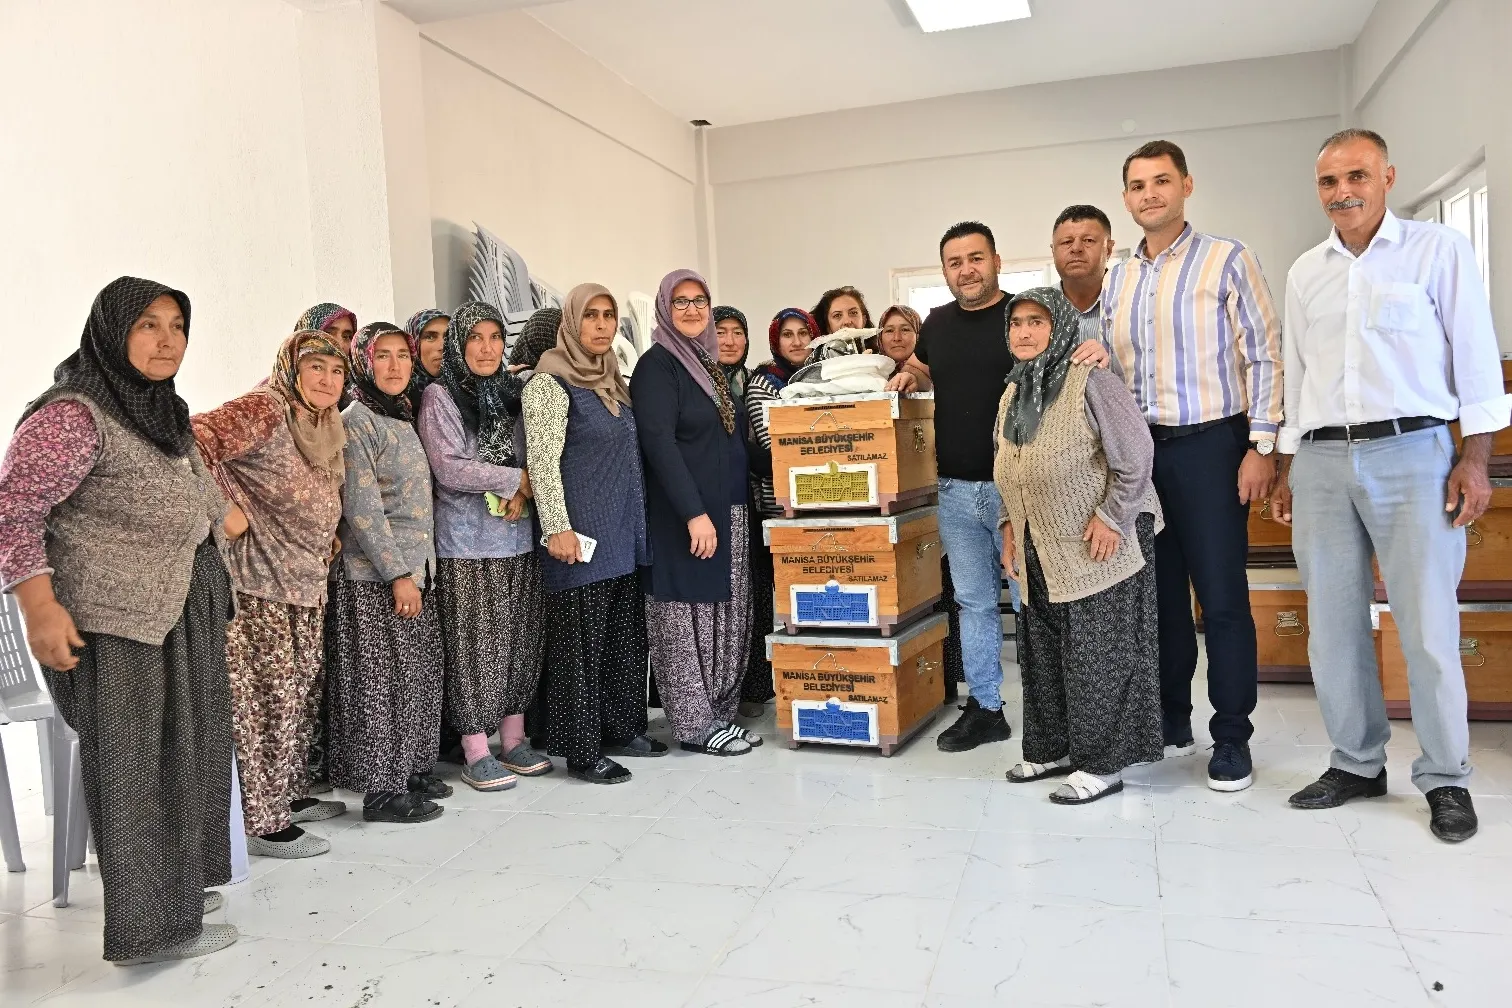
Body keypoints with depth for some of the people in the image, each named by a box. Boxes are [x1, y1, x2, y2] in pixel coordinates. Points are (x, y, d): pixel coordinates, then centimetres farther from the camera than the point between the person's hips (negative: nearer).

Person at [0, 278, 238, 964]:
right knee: (135, 766, 0)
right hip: (118, 625, -9)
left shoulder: (167, 412, 13)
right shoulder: (74, 414, -15)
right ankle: (152, 924, 11)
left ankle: (179, 881, 32)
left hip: (186, 616, 9)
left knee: (187, 753, 16)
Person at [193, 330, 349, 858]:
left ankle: (291, 793, 30)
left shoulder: (325, 428, 15)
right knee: (267, 699, -4)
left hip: (306, 583, 9)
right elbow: (196, 440, -25)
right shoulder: (263, 409, -12)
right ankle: (263, 821, 5)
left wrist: (328, 538, 14)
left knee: (301, 693, 16)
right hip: (259, 583, -9)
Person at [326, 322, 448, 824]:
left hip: (415, 570, 8)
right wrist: (397, 574, -18)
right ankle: (381, 789, 8)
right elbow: (361, 509, -16)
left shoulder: (403, 418, 14)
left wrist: (418, 569, 14)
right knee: (382, 680, -2)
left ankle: (412, 770, 24)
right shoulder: (356, 421, -10)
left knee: (419, 676, 12)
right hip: (375, 576, -8)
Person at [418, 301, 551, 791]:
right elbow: (449, 468, -13)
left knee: (520, 640, 9)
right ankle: (477, 753, 10)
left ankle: (514, 739, 22)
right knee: (475, 646, -1)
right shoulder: (440, 397, -4)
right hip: (468, 544, -5)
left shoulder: (510, 393, 12)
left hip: (518, 538, 6)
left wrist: (521, 493, -8)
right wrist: (516, 479, -10)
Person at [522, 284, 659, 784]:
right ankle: (582, 749, 8)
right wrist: (557, 528, -20)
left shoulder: (613, 380, 15)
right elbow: (542, 460, -14)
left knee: (626, 634, 12)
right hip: (583, 534, -8)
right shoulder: (551, 382, -8)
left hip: (625, 533, 8)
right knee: (582, 640, -1)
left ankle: (621, 728, 25)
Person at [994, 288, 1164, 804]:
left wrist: (1112, 516, -16)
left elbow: (1135, 453, -15)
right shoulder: (1012, 394, 11)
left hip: (1098, 546, -8)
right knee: (1044, 653, 13)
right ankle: (1054, 748, 27)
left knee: (1098, 655, -2)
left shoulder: (1090, 381, -13)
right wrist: (1011, 527, 12)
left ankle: (1102, 764, 8)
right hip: (1041, 552, 8)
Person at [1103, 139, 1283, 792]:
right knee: (1160, 591, 11)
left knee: (1222, 598, -2)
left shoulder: (1227, 261, -2)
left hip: (1209, 446, -5)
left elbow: (1264, 357, -6)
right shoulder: (1116, 281, 12)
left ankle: (1231, 739, 10)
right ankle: (1172, 721, 24)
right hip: (1139, 450, 5)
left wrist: (1261, 447, -11)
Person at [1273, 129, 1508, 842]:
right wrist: (1287, 471, 15)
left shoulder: (1439, 250, 4)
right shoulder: (1304, 273, 15)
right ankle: (1357, 763, 19)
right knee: (1332, 625, 6)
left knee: (1428, 625, -4)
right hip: (1322, 461, 4)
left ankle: (1445, 778, 10)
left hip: (1411, 452, -4)